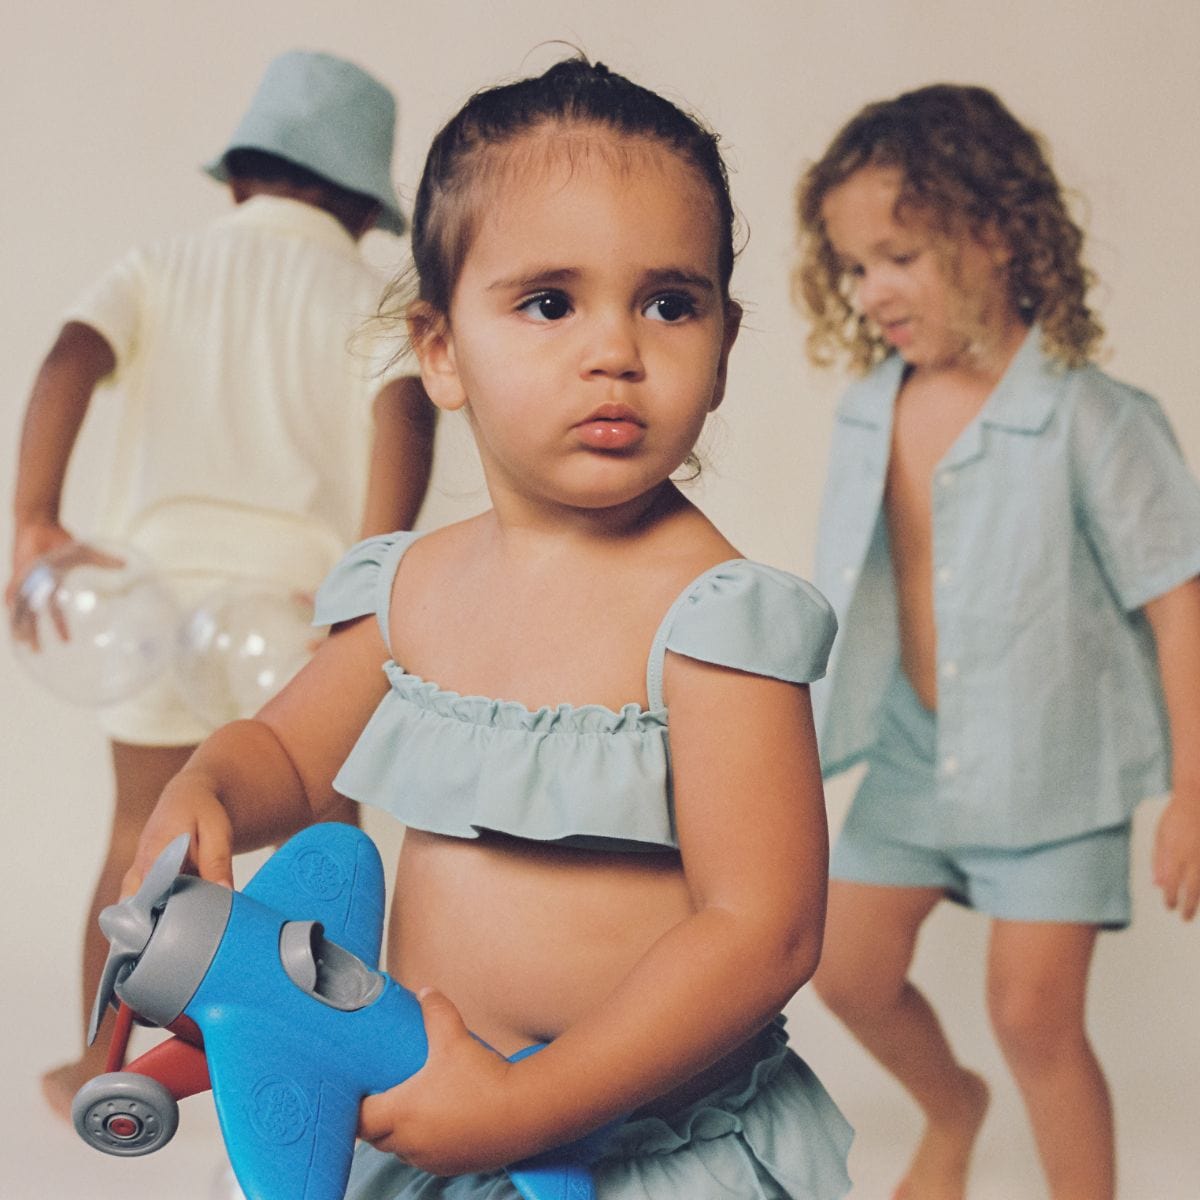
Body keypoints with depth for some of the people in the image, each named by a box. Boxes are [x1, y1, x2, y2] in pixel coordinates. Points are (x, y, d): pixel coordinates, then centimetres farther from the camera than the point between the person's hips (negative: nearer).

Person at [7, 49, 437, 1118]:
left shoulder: (158, 270, 9)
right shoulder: (367, 298, 4)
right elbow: (405, 414, -17)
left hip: (158, 590, 2)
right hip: (302, 606, -2)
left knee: (141, 839, 19)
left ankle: (99, 1066, 31)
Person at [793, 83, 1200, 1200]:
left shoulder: (1088, 418, -19)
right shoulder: (870, 409, -3)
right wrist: (820, 719, 16)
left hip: (1054, 767, -6)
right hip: (913, 753, 6)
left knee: (1034, 1017, -3)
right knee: (850, 972, 13)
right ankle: (951, 1110, 43)